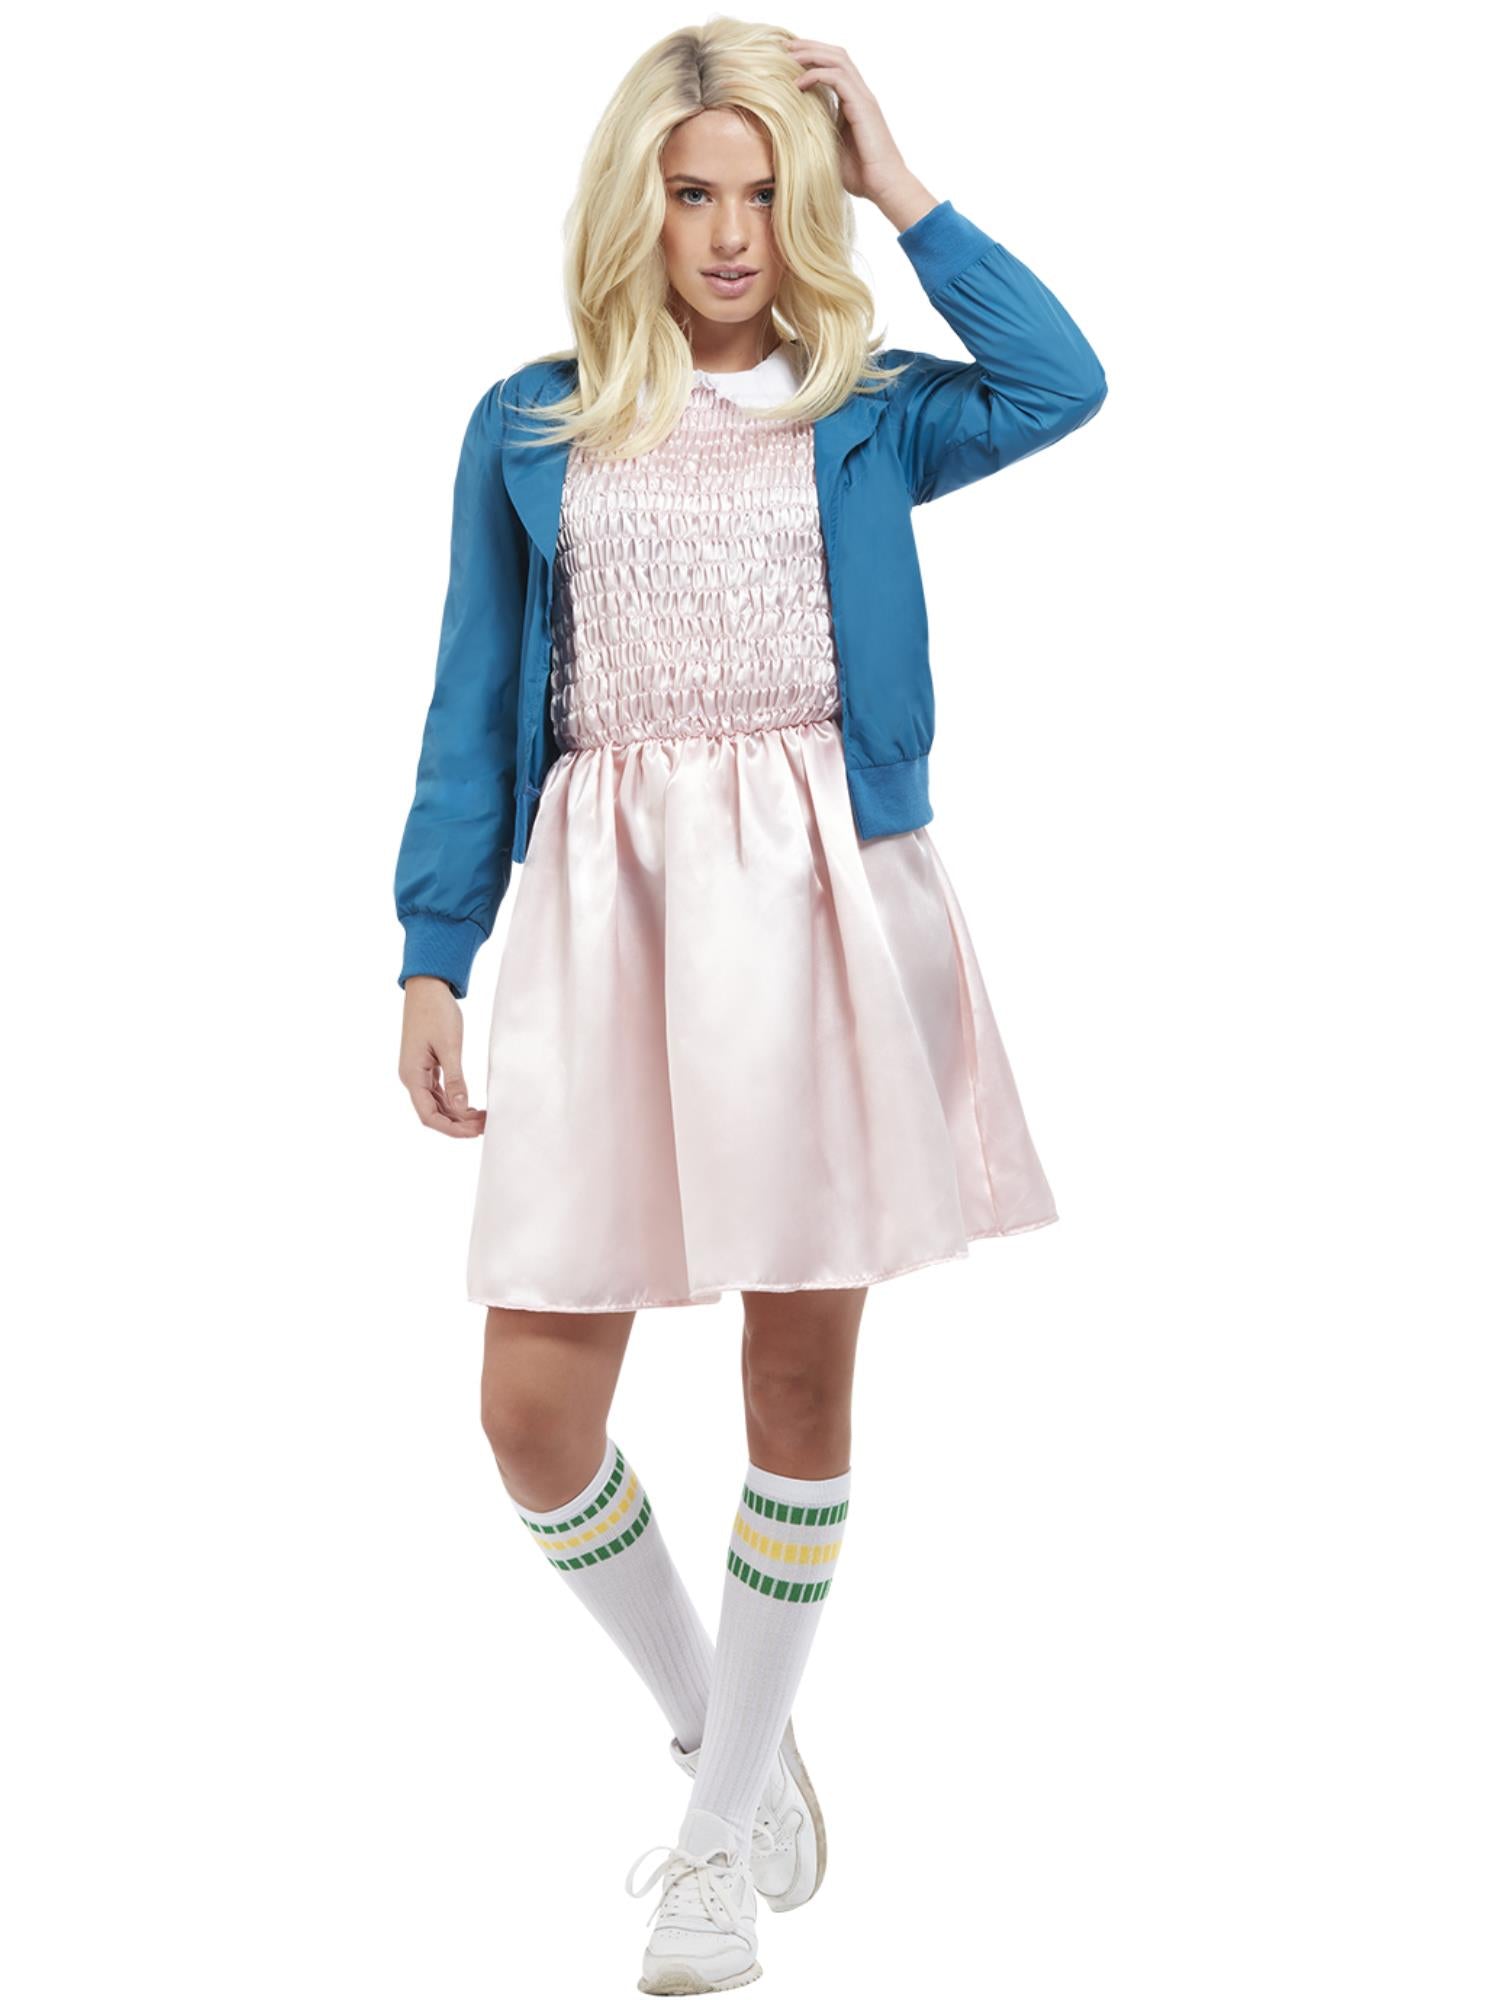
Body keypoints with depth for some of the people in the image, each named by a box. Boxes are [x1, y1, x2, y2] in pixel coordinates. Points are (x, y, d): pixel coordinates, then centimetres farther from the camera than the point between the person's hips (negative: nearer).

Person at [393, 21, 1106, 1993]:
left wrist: (900, 188, -4)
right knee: (535, 1407, -4)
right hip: (604, 899, 1)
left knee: (801, 1368, 4)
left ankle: (725, 1829, 21)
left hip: (817, 896, -1)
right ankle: (719, 1725, 23)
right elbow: (474, 710, 11)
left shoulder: (863, 412, 8)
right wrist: (432, 956, 4)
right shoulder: (528, 426, 10)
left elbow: (1063, 383, -12)